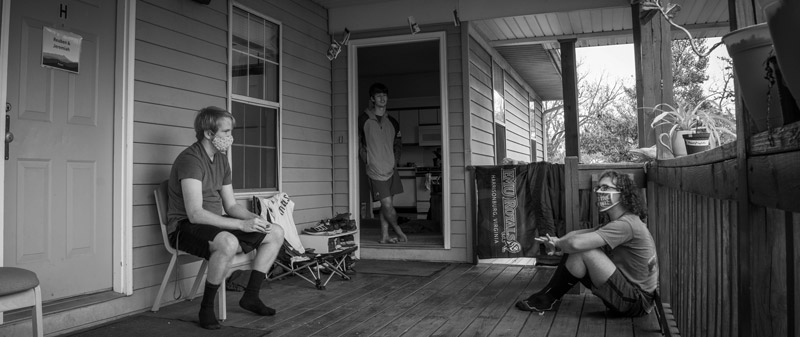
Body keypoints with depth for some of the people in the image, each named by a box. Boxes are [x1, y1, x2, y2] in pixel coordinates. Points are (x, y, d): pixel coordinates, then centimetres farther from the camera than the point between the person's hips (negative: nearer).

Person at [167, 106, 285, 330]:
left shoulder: (221, 160, 9)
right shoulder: (190, 159, -19)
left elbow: (231, 206, 11)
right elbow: (195, 214, -28)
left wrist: (254, 219, -10)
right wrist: (242, 225, -30)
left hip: (216, 225, 9)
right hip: (186, 227, -9)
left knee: (276, 233, 1)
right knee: (228, 242, -40)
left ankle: (251, 296, 8)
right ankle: (206, 308, -19)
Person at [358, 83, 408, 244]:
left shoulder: (392, 122, 10)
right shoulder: (363, 120, -6)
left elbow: (398, 143, 22)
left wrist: (395, 161, 11)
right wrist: (366, 160, -4)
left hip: (391, 168, 5)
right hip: (375, 169, -5)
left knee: (386, 204, 8)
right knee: (387, 204, -7)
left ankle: (384, 236, 16)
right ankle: (398, 231, 14)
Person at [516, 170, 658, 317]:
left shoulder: (626, 224, -21)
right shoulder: (617, 223, 13)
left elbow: (576, 243, -32)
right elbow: (576, 234, 12)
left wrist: (557, 243, -10)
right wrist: (557, 241, -10)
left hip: (637, 302, -10)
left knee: (581, 251, -21)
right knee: (575, 253, 5)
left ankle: (545, 300, -3)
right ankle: (545, 298, 8)